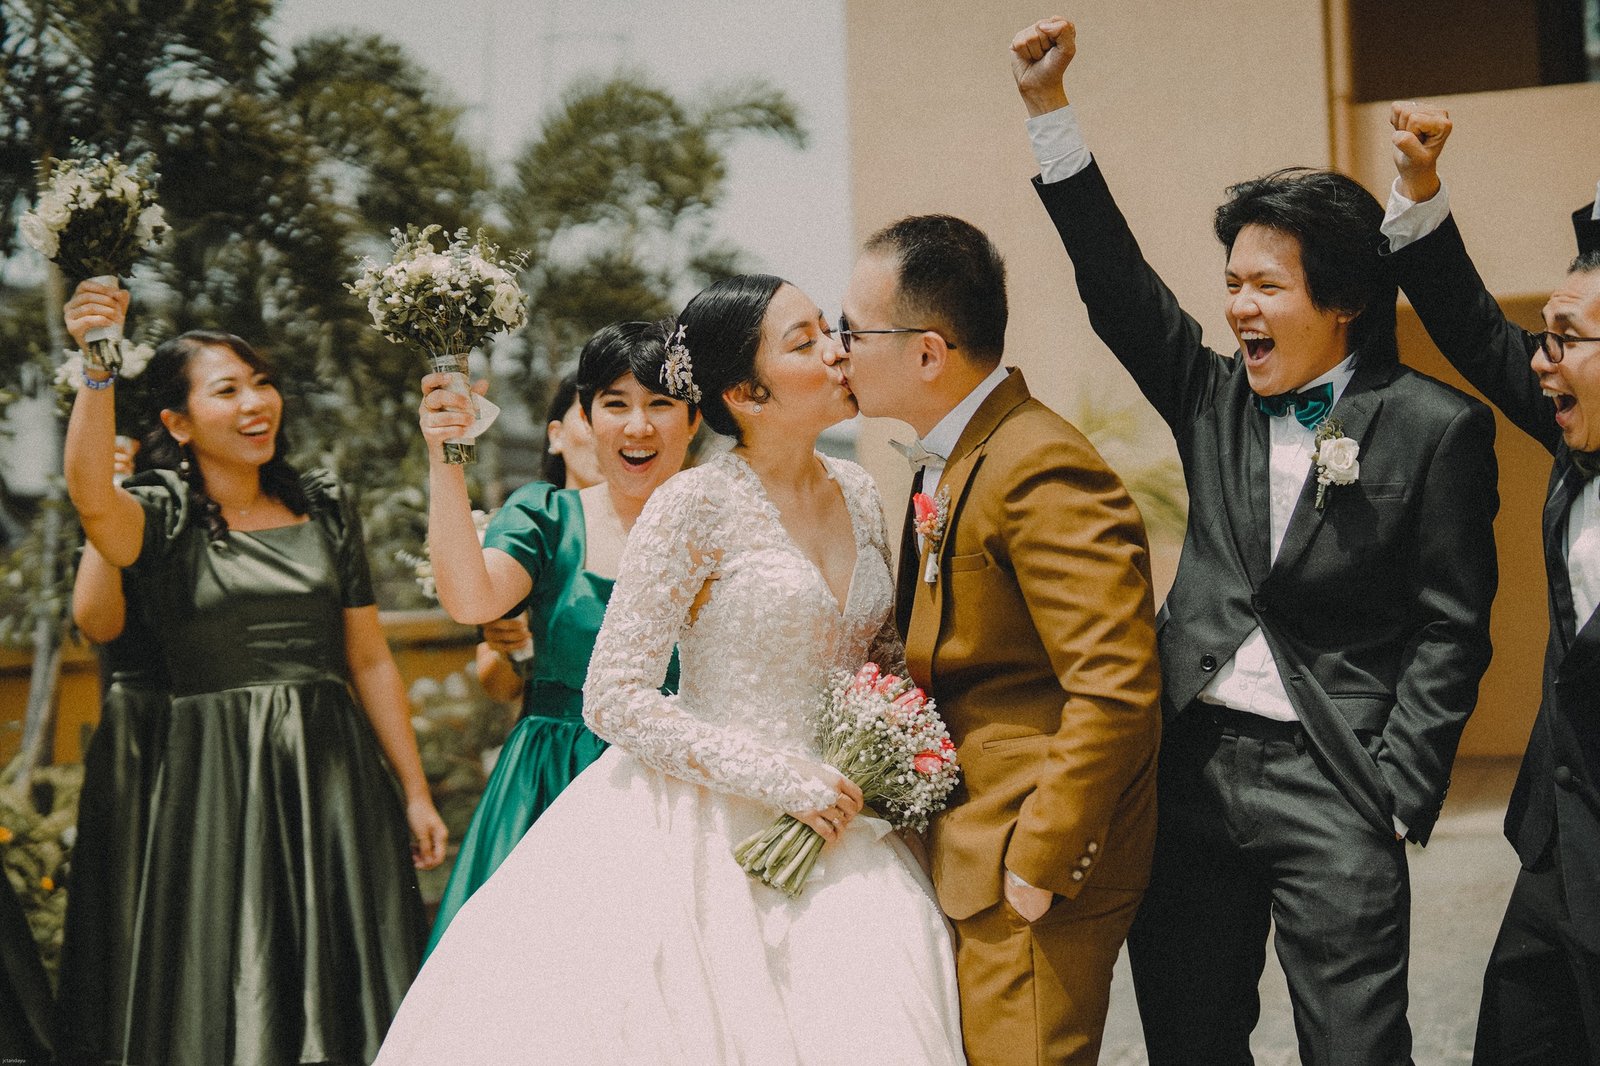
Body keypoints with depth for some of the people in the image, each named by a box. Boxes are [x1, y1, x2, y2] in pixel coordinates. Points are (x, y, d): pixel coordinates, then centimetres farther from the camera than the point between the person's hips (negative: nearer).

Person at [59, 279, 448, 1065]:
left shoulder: (325, 508, 10)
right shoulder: (163, 515, -1)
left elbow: (370, 661, 11)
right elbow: (91, 495, -27)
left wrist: (416, 793, 9)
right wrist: (97, 372, -39)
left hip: (335, 773, 3)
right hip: (218, 784, -3)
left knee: (349, 987, 7)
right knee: (233, 995, 3)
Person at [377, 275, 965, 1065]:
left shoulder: (857, 493, 7)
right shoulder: (694, 509, -11)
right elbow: (614, 700, -14)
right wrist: (779, 778, -17)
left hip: (833, 819, 5)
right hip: (708, 830, -5)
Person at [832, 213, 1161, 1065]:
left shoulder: (1040, 472, -20)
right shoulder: (954, 460, 13)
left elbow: (1115, 691, -25)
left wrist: (1038, 863, -21)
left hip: (1029, 884, -10)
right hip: (967, 862, 10)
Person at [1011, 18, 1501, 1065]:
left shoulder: (1436, 427, -4)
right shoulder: (1216, 400, 10)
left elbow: (1450, 632, -4)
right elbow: (1119, 289, 7)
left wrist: (1395, 800, -10)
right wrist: (1051, 108, 2)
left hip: (1331, 783, -5)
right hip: (1192, 769, 5)